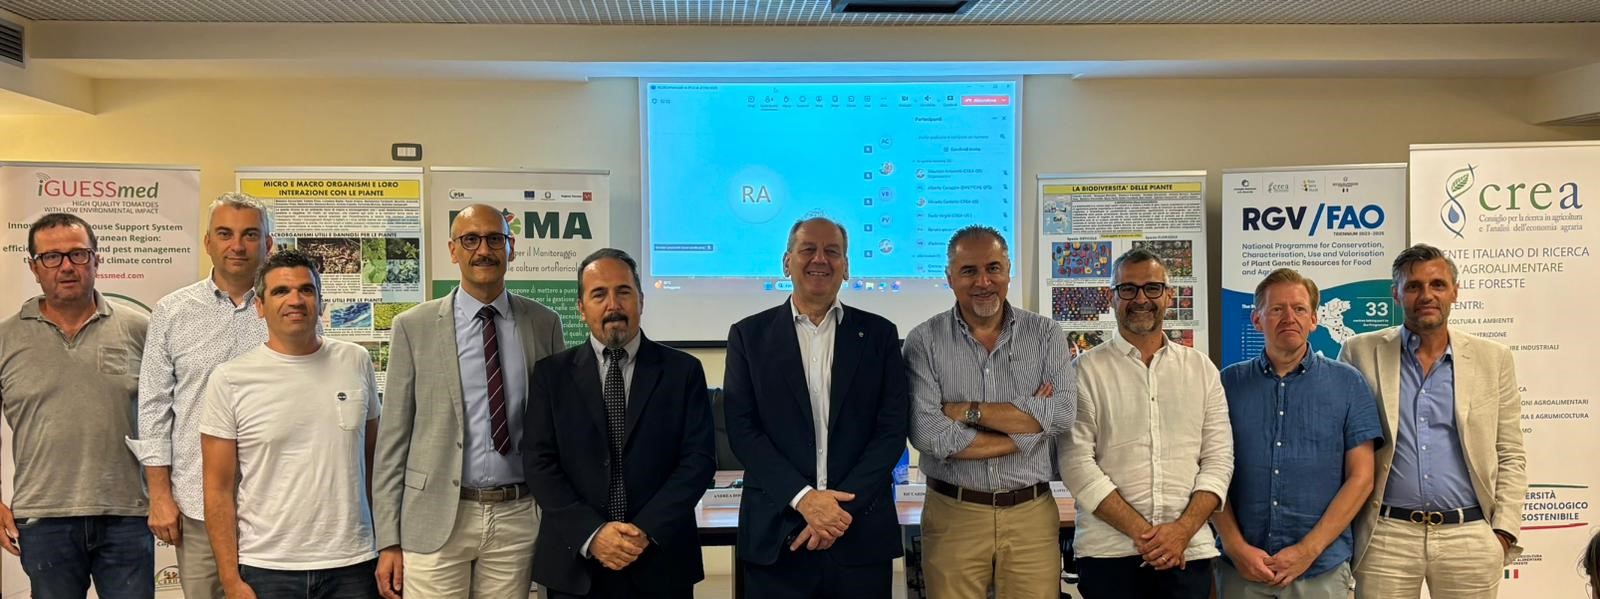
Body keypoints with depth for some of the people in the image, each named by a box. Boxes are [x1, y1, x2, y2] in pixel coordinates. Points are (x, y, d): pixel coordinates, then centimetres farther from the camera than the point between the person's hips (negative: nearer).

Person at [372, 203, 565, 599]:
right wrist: (388, 540, -2)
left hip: (518, 517, 1)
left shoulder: (544, 324, 4)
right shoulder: (414, 326, 0)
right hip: (436, 518, -1)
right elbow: (393, 436, 1)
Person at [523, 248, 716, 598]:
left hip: (661, 561, 0)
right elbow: (539, 462, -3)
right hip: (576, 563, 0)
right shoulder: (551, 373, 4)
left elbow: (699, 458, -4)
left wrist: (648, 530, -15)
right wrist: (590, 533, -15)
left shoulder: (683, 371, 2)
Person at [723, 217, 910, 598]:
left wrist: (844, 505, -11)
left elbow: (893, 428, 0)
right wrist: (802, 498, -14)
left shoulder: (879, 334, 6)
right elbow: (742, 429, -3)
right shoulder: (749, 335, 4)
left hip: (862, 534, 1)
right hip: (775, 534, 0)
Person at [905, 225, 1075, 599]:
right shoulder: (925, 342, -3)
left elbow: (1062, 414, -11)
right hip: (953, 515, -1)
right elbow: (926, 432, -15)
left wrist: (968, 411, -13)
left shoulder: (1045, 335, 3)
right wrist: (1028, 424, -10)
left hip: (1032, 514, 1)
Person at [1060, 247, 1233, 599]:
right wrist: (1141, 531, -13)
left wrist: (1182, 530, -9)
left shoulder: (1202, 369, 9)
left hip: (1188, 551, 2)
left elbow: (1218, 459, 5)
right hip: (1108, 552, -2)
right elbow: (1077, 463, -8)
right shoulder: (1087, 371, 0)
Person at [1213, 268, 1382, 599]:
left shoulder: (1348, 384, 2)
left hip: (1321, 568, 0)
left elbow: (1360, 478, -2)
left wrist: (1308, 550, -9)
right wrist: (1236, 547, -9)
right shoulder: (1228, 383, 3)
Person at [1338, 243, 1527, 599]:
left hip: (1470, 538, 1)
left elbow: (1510, 456, 8)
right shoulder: (1361, 353, 3)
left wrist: (1504, 531, -1)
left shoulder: (1493, 360, 7)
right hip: (1386, 537, -1)